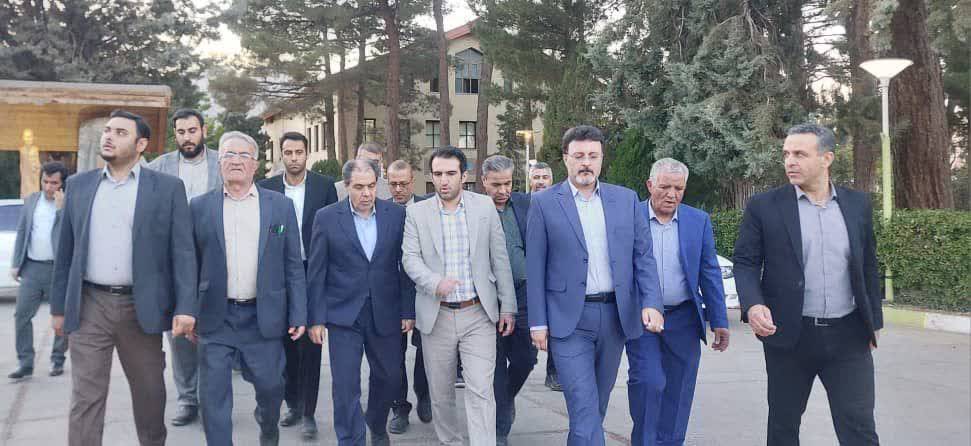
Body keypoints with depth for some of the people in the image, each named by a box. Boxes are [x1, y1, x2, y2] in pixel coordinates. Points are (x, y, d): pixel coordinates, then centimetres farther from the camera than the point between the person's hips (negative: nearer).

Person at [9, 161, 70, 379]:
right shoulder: (31, 200, 9)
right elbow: (21, 232, 13)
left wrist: (61, 207, -20)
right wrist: (15, 264, 8)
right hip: (32, 267, 4)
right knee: (22, 315, 2)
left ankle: (57, 361, 19)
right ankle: (25, 363, 9)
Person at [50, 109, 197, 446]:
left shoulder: (168, 187, -1)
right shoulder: (78, 185, 8)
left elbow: (182, 252, -5)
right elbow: (65, 251, 11)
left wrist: (185, 307, -13)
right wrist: (58, 306, 9)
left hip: (141, 306, -1)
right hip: (89, 305, 1)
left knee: (149, 392, 13)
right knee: (85, 398, 1)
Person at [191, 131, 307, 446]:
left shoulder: (281, 205, 4)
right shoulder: (200, 207, 4)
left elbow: (293, 266, 3)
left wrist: (298, 315, -2)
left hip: (264, 317, 0)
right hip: (216, 317, 0)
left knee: (270, 385, 10)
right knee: (214, 395, 0)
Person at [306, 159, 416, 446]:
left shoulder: (397, 215, 0)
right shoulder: (327, 218, -4)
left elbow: (405, 266, 4)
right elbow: (317, 272, -2)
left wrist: (408, 311, 2)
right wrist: (316, 318, -4)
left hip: (385, 312, 2)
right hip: (344, 314, -2)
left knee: (389, 377, 15)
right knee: (346, 385, -2)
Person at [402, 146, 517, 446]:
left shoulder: (485, 207, 2)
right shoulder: (417, 213, 2)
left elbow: (500, 259, 4)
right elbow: (411, 259, -5)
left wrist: (508, 307, 3)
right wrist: (435, 283, -25)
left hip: (478, 314, -1)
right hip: (436, 316, 1)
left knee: (481, 391, -8)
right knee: (440, 392, 12)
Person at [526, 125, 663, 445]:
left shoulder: (627, 199, 7)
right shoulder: (544, 203, -1)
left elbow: (643, 257, 6)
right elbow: (535, 267, -1)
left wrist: (651, 303, -8)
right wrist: (538, 322, -4)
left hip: (616, 315, 4)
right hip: (569, 321, -3)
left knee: (598, 404, 15)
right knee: (584, 408, -8)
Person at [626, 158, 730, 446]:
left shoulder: (699, 221, 4)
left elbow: (710, 273, 5)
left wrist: (719, 321, 2)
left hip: (683, 319, 3)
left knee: (678, 391, 8)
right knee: (647, 382, -11)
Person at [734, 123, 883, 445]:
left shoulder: (858, 204, 6)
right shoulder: (763, 206, -2)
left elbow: (868, 267, 12)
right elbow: (745, 263, -4)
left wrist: (874, 322, 12)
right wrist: (753, 304, -22)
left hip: (848, 336, 2)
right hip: (789, 334, -1)